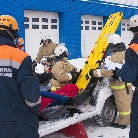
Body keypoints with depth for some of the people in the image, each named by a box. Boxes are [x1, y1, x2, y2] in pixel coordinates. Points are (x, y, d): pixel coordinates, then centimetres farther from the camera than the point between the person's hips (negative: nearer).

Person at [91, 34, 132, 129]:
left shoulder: (116, 57, -25)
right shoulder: (126, 53, 3)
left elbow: (109, 71, -31)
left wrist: (94, 73, -29)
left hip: (120, 84, -9)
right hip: (128, 81, 9)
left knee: (122, 103, 3)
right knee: (128, 101, 20)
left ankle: (123, 122, 15)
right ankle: (130, 118, 34)